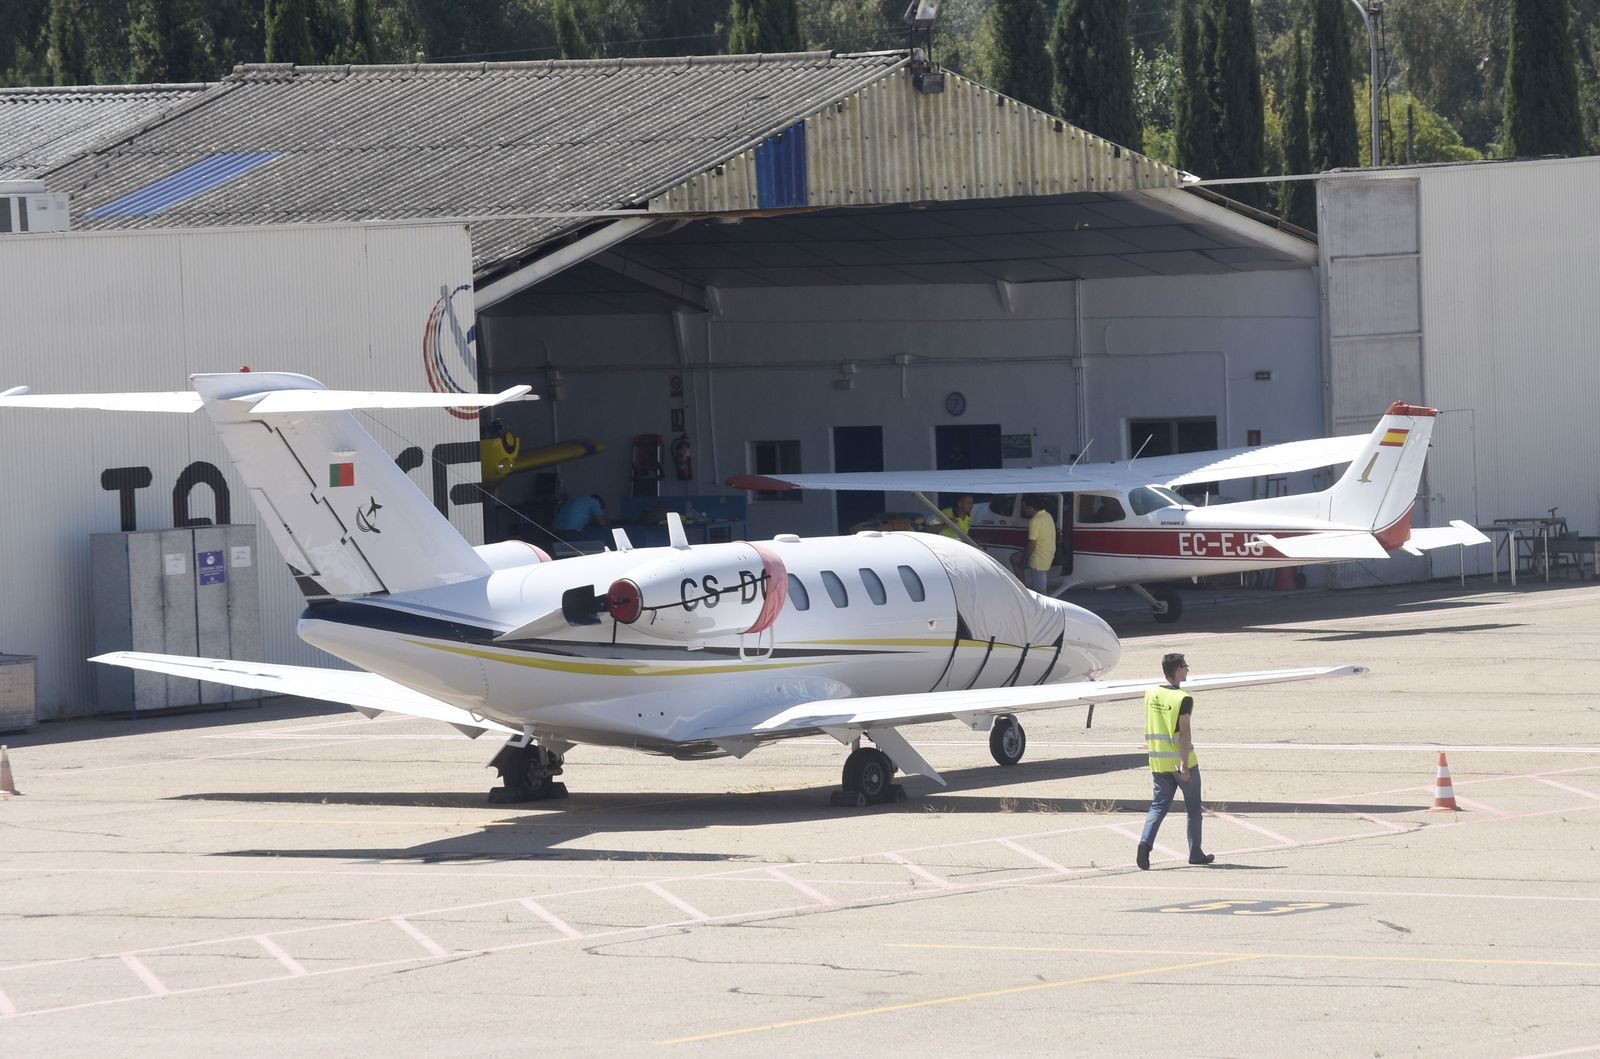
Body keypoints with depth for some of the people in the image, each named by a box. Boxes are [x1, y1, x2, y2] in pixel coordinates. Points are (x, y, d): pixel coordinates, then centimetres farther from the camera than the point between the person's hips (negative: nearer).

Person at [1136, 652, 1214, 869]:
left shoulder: (1150, 694, 5)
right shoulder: (1183, 699, -15)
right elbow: (1185, 732, -19)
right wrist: (1185, 765, -20)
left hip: (1158, 762, 5)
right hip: (1181, 761, -5)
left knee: (1159, 805, 8)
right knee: (1193, 808, 10)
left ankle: (1145, 842, -16)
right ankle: (1195, 853, 17)